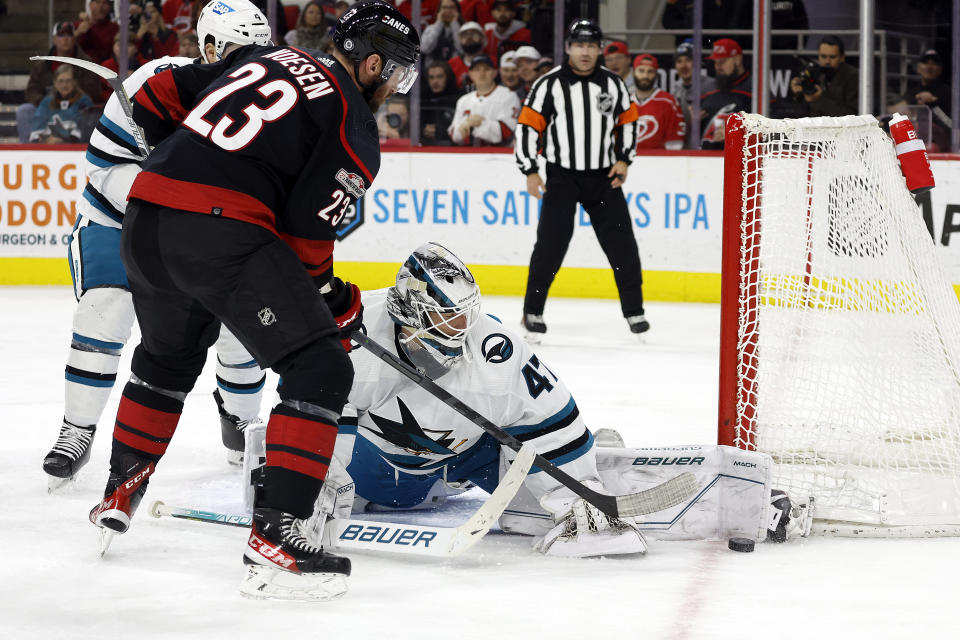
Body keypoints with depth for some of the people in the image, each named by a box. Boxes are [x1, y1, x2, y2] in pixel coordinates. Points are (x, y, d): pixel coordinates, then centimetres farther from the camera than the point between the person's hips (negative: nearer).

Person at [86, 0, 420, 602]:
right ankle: (275, 537, -11)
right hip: (222, 230, -8)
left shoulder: (261, 58, 22)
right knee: (320, 367, -3)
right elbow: (306, 233, -4)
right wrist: (337, 301, 11)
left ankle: (119, 494, 46)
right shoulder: (355, 126, 1)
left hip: (145, 215, 8)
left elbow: (159, 96, 24)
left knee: (167, 355, 32)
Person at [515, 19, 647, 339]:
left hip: (604, 176, 3)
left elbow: (627, 120, 15)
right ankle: (533, 311, 0)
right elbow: (528, 126, -5)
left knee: (621, 243, 0)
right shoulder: (550, 84, -7)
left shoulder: (612, 83, 3)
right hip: (562, 176, -3)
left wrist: (623, 159, 4)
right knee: (552, 241, -12)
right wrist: (530, 171, -9)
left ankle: (633, 310, 13)